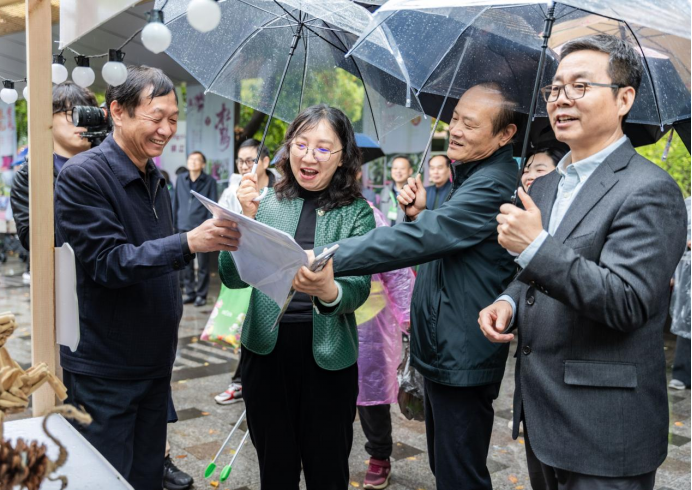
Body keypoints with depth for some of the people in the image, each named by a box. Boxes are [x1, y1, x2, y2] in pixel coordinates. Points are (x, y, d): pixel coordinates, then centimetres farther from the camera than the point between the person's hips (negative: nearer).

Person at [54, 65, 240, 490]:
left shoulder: (155, 179, 10)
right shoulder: (83, 176, -15)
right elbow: (106, 262, -24)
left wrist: (172, 318, 7)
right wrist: (188, 243, -34)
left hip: (155, 359, 7)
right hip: (104, 370, -7)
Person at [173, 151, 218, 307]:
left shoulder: (209, 181, 1)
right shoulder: (181, 180, 10)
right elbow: (175, 203, 12)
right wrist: (173, 224, 8)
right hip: (184, 228, 3)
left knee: (202, 264, 2)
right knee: (186, 263, 8)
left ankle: (201, 294, 11)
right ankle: (189, 292, 18)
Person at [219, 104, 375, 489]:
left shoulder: (356, 212, -3)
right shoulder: (267, 203, 1)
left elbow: (359, 289, -14)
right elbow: (233, 278, -4)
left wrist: (328, 291, -37)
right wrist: (247, 220, -19)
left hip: (328, 358, -1)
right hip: (266, 351, 2)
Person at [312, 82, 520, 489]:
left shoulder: (493, 185, -21)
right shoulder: (471, 175, 13)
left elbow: (422, 239, -32)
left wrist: (327, 258, -34)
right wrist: (422, 212, -2)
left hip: (463, 359, -10)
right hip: (443, 350, 10)